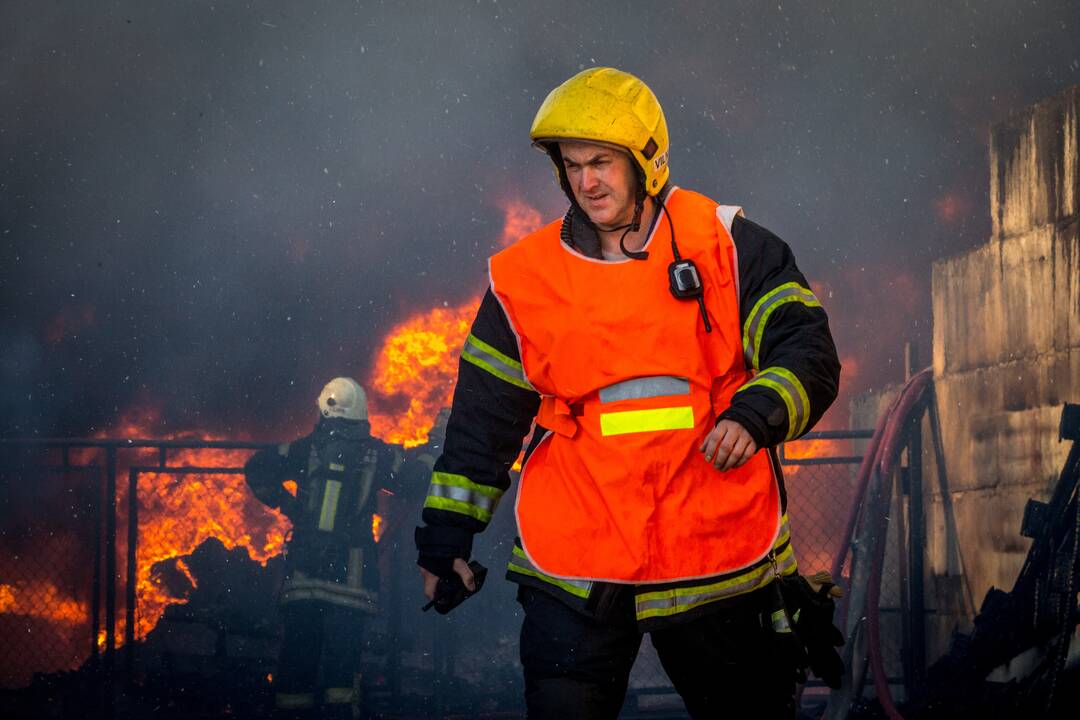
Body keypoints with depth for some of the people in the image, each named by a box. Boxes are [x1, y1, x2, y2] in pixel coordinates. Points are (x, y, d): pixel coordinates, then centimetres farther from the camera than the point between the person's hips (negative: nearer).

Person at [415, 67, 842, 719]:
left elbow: (809, 354, -2)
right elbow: (483, 418, 12)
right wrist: (448, 531, 12)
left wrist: (754, 416, -21)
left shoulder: (727, 245, 2)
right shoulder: (527, 276, 6)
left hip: (719, 562, 0)